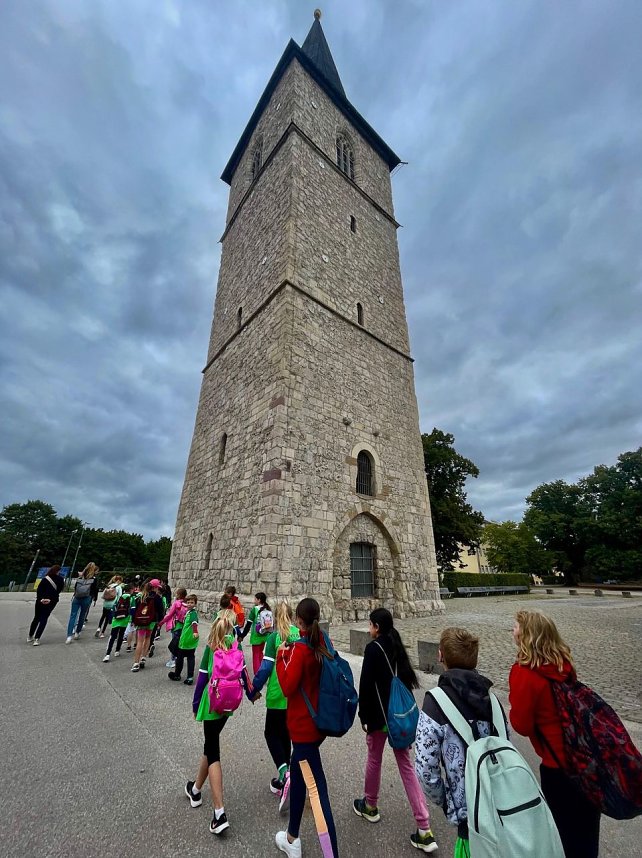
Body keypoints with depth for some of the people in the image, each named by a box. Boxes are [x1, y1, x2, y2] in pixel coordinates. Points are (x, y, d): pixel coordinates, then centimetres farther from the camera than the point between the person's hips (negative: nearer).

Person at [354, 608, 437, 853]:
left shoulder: (373, 648, -20)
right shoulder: (397, 646, 0)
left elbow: (366, 684, -17)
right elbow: (407, 678, 9)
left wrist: (363, 715, -4)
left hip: (379, 714, -5)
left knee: (374, 759, 20)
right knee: (406, 765, 12)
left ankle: (370, 806, 40)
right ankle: (424, 830, 11)